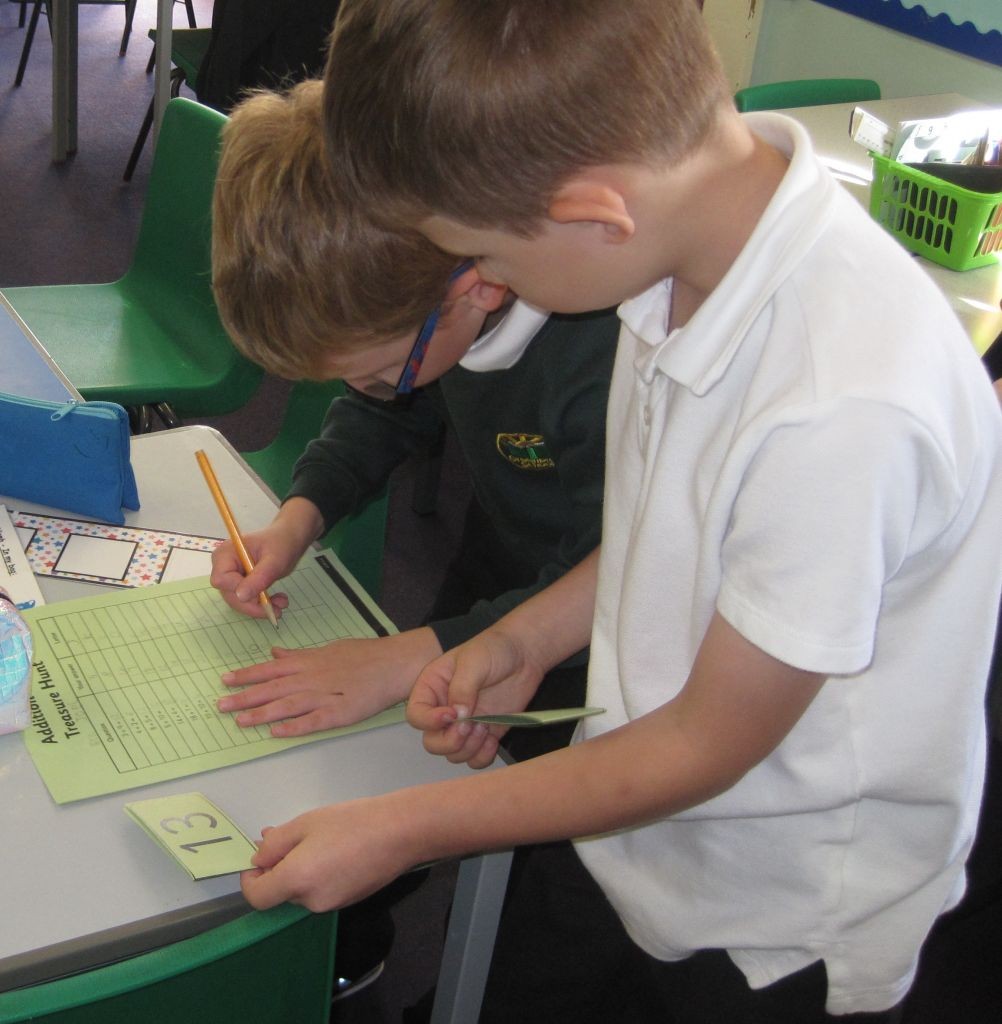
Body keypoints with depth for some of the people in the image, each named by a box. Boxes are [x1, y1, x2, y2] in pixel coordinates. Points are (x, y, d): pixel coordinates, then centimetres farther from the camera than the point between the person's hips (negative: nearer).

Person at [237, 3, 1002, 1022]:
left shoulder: (845, 404, -37)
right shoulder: (698, 196, -13)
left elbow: (706, 745, -23)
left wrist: (401, 829, -16)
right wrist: (527, 638, -4)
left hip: (783, 937, -6)